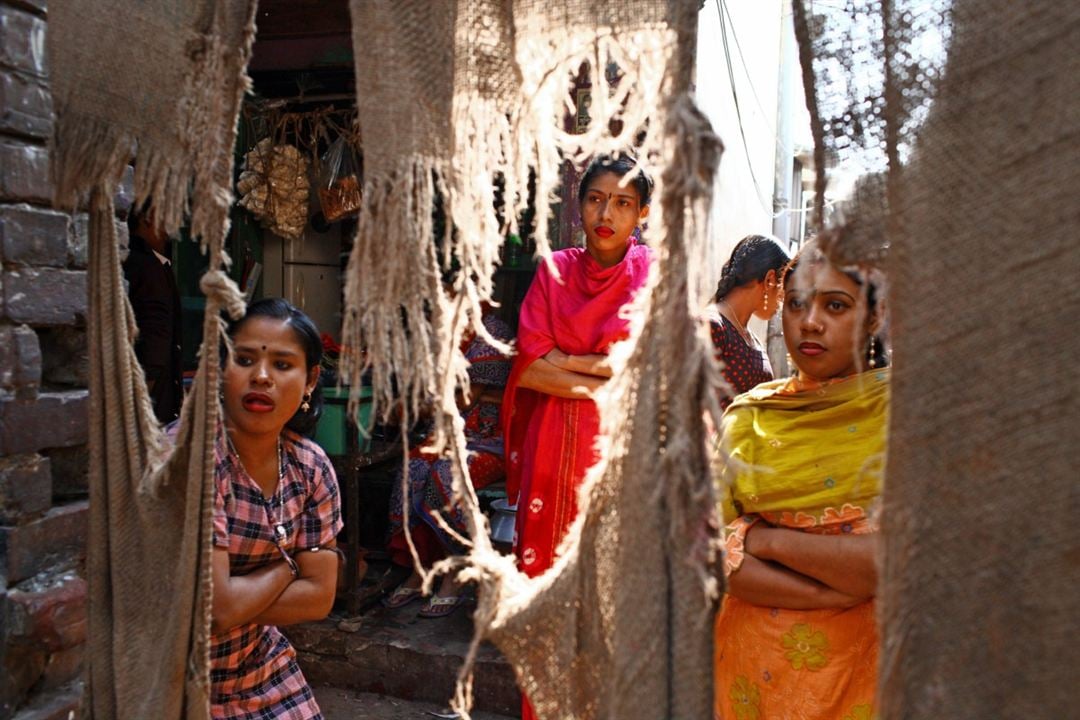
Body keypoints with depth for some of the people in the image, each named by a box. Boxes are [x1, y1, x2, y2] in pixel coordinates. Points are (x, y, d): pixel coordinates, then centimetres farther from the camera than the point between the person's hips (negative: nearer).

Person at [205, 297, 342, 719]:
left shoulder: (311, 466, -8)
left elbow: (319, 596, -7)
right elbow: (218, 605, -27)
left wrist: (236, 602, -18)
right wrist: (287, 566, -11)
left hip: (263, 667, 5)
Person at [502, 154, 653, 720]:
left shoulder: (655, 276, 3)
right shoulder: (554, 271, 8)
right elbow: (527, 367, -2)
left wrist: (565, 362, -6)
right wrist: (607, 384, -9)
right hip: (553, 451, 2)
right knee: (547, 574, 6)